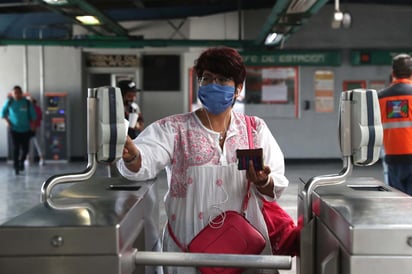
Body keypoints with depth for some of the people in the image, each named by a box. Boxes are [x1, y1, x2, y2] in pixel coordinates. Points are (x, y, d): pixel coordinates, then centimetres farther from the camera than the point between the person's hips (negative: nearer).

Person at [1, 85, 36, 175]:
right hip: (14, 129, -1)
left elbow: (33, 115, 3)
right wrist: (7, 122, -1)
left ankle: (21, 161, 32)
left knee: (25, 148, 3)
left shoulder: (27, 103, -6)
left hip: (26, 130, 1)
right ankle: (16, 166, 6)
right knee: (16, 148, -7)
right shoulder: (9, 102, -5)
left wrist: (30, 124, -4)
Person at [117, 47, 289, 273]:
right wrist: (131, 154, -43)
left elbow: (276, 187, 2)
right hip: (189, 246, -2)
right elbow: (145, 161, -20)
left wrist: (263, 182, -21)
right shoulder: (175, 129, -3)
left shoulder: (255, 129, 4)